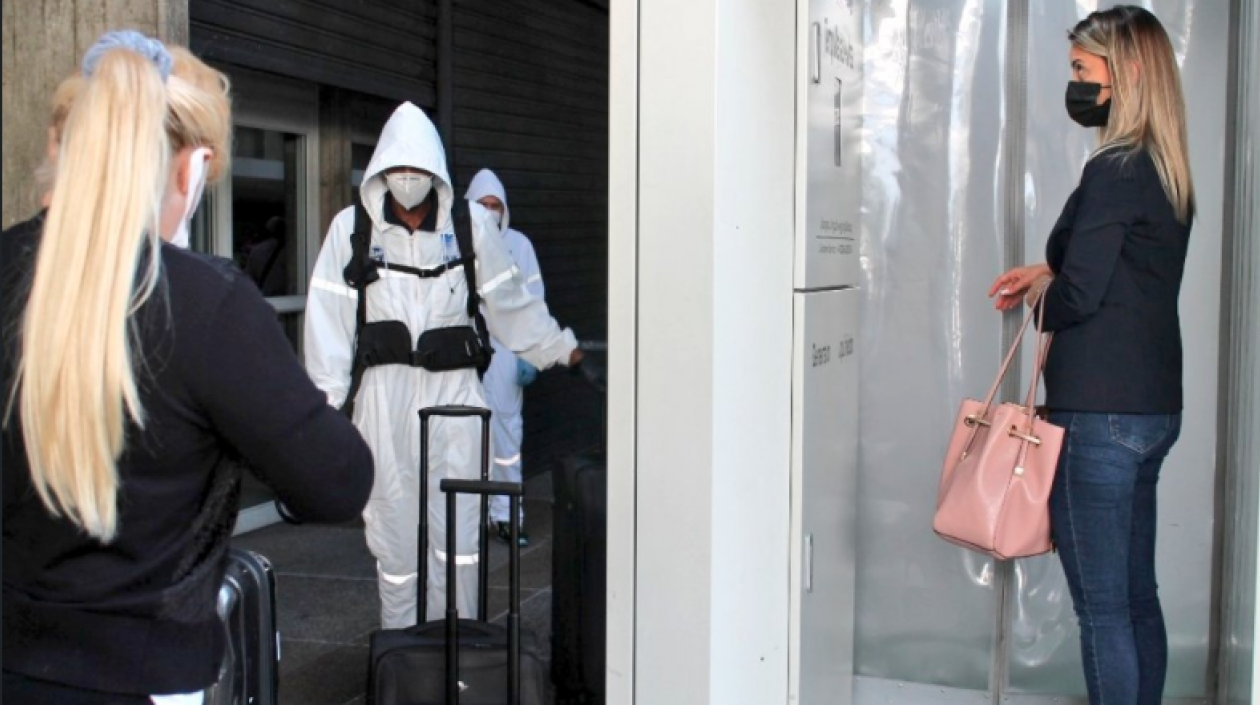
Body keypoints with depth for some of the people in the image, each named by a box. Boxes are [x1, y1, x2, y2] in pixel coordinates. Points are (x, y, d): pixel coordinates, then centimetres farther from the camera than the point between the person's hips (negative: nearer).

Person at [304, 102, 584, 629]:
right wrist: (331, 400, -5)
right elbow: (329, 316, -1)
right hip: (384, 392, 0)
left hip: (454, 388, 0)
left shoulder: (470, 224, 5)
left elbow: (511, 302, 15)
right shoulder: (352, 227, 2)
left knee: (457, 525, -1)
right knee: (394, 520, 7)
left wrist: (561, 348, 19)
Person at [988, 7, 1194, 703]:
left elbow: (1080, 294, -18)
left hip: (1101, 414, -10)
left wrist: (1042, 298, 2)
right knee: (1136, 599, 15)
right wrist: (1050, 271, 14)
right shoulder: (1167, 171, 13)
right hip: (1153, 408, 10)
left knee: (1101, 608, -2)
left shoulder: (1114, 171, -15)